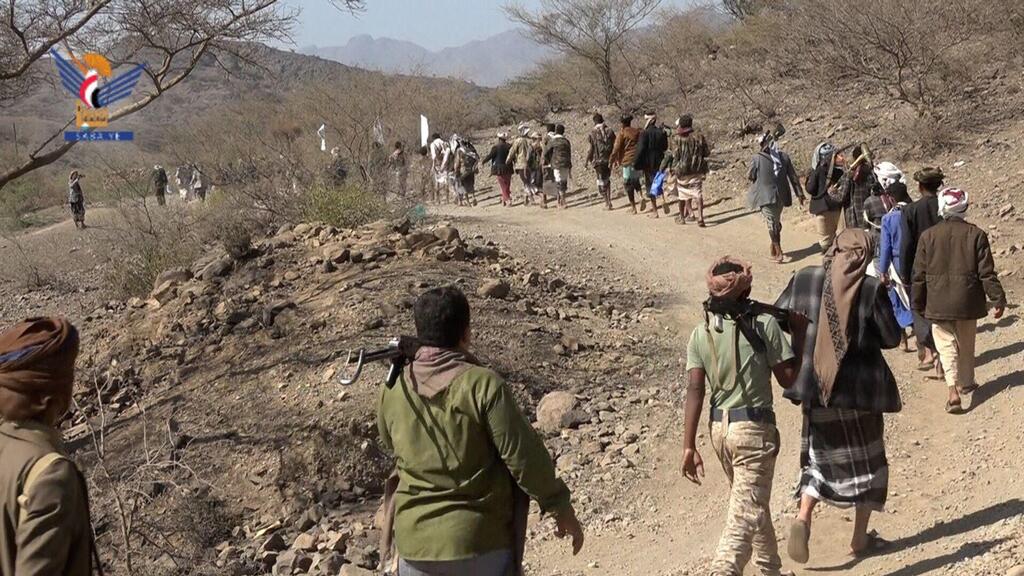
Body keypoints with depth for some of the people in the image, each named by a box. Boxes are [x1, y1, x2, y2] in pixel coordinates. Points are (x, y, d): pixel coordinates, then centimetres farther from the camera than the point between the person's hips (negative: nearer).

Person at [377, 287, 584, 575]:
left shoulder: (392, 389, -3)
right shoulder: (483, 384, -15)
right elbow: (524, 455, -14)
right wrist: (561, 509, -1)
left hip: (415, 540, 3)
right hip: (481, 540, -3)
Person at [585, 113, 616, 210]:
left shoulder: (592, 134, -7)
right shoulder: (610, 131, 4)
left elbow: (590, 149, -6)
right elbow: (615, 146, 5)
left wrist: (588, 160, 5)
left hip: (598, 160, -4)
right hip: (609, 159, 4)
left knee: (601, 181, 3)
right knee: (607, 179, 19)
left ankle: (607, 203, 0)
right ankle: (608, 200, 17)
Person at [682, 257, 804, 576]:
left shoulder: (700, 333, 1)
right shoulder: (765, 324, -10)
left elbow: (695, 389, -6)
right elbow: (787, 377, -6)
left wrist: (689, 447, -6)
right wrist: (799, 334, 7)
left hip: (719, 428, 6)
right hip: (754, 428, -6)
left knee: (754, 502, 23)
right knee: (745, 514, -5)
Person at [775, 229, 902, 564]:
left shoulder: (804, 279, -5)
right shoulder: (872, 289, -13)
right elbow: (892, 338, -6)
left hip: (815, 386, 3)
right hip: (859, 388, -2)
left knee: (820, 456, 18)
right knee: (866, 459, 16)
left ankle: (803, 519, -5)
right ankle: (860, 537, 23)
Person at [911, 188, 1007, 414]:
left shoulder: (928, 236, -6)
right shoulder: (976, 235, -7)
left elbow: (919, 275, -1)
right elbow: (987, 273, -7)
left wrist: (918, 304, 10)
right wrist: (998, 299, 1)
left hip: (938, 304, -1)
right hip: (968, 302, 1)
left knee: (946, 346, 2)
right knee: (966, 344, 19)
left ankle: (953, 391, -13)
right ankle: (967, 382, 36)